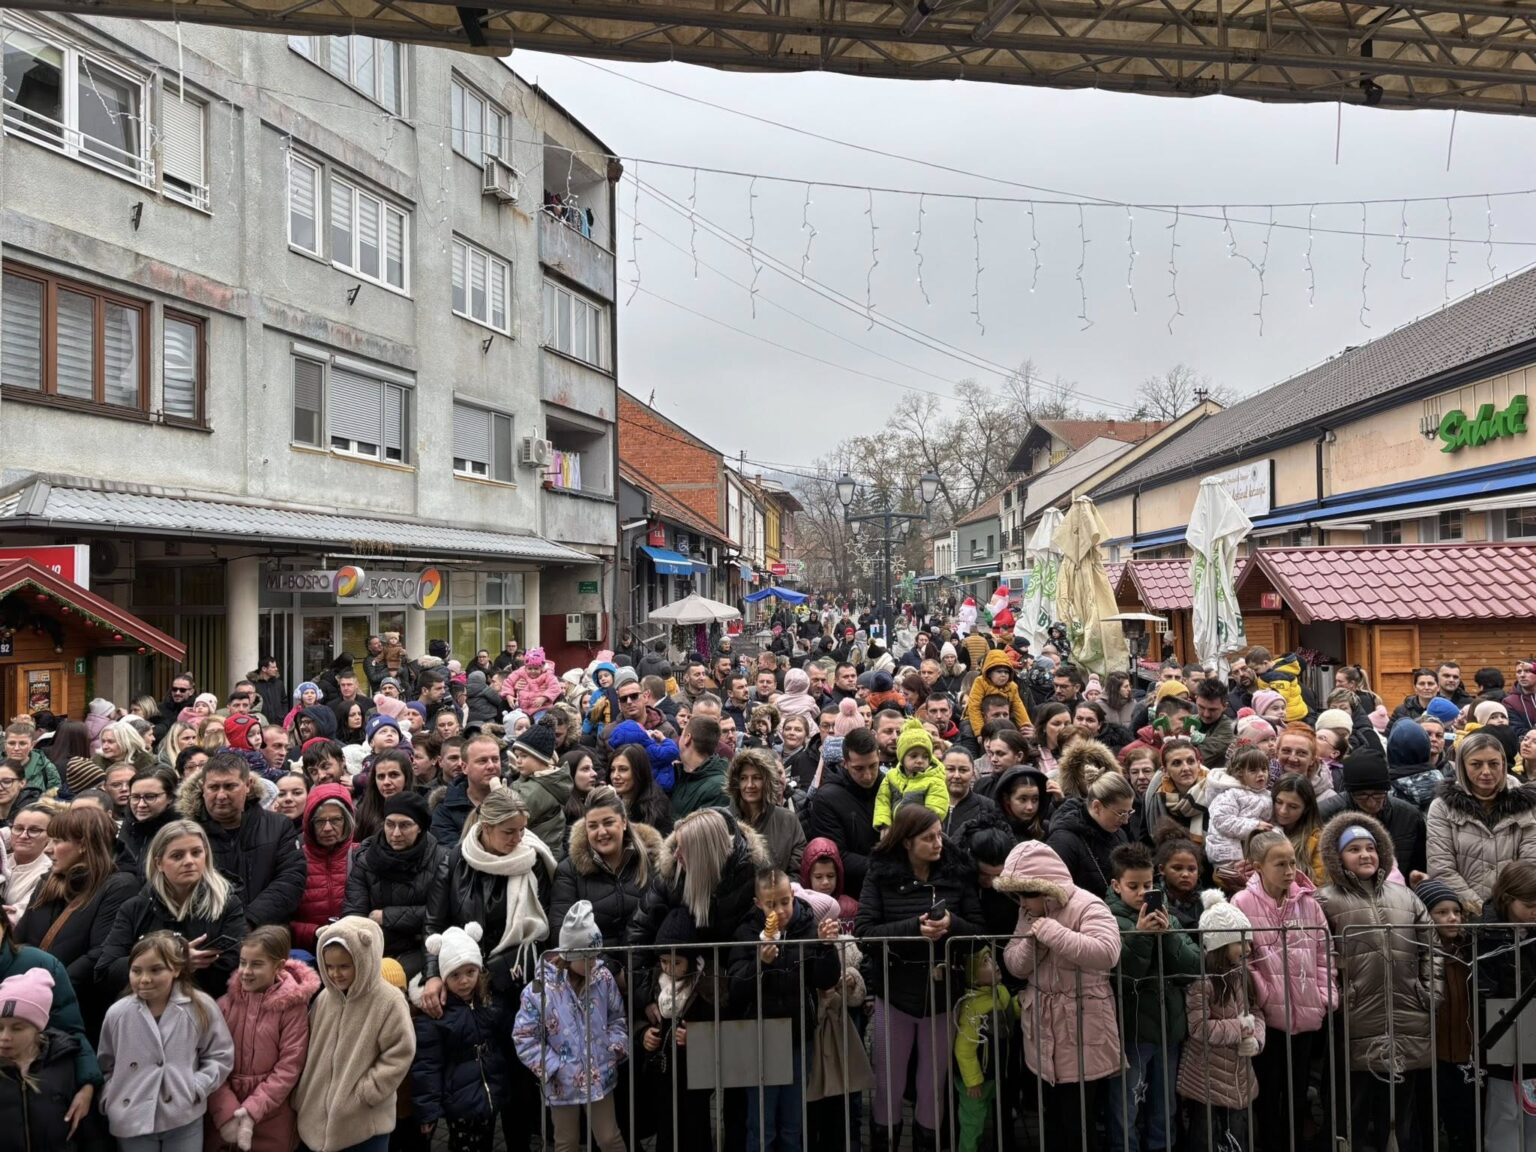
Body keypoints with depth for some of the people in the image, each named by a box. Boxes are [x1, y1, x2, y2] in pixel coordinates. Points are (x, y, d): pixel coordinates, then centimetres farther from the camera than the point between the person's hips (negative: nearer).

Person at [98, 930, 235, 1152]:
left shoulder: (201, 1006, -7)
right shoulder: (117, 1013, -3)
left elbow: (220, 1056, 2)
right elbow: (105, 1067, 11)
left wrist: (195, 1088, -10)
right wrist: (111, 1102, -2)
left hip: (184, 1120, -1)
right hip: (132, 1120, 1)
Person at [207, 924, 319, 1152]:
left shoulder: (293, 1006, -9)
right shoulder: (226, 1003, 0)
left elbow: (289, 1068, -9)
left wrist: (252, 1110, -16)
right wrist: (227, 1112, -13)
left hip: (271, 1120, -2)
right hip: (223, 1118, 2)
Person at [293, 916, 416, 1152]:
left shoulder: (389, 1002, -15)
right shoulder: (324, 998, 1)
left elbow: (400, 1055, -14)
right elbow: (310, 1050, 10)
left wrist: (364, 1093, -14)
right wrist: (305, 1097, 6)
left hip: (365, 1120, -5)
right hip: (319, 1114, 5)